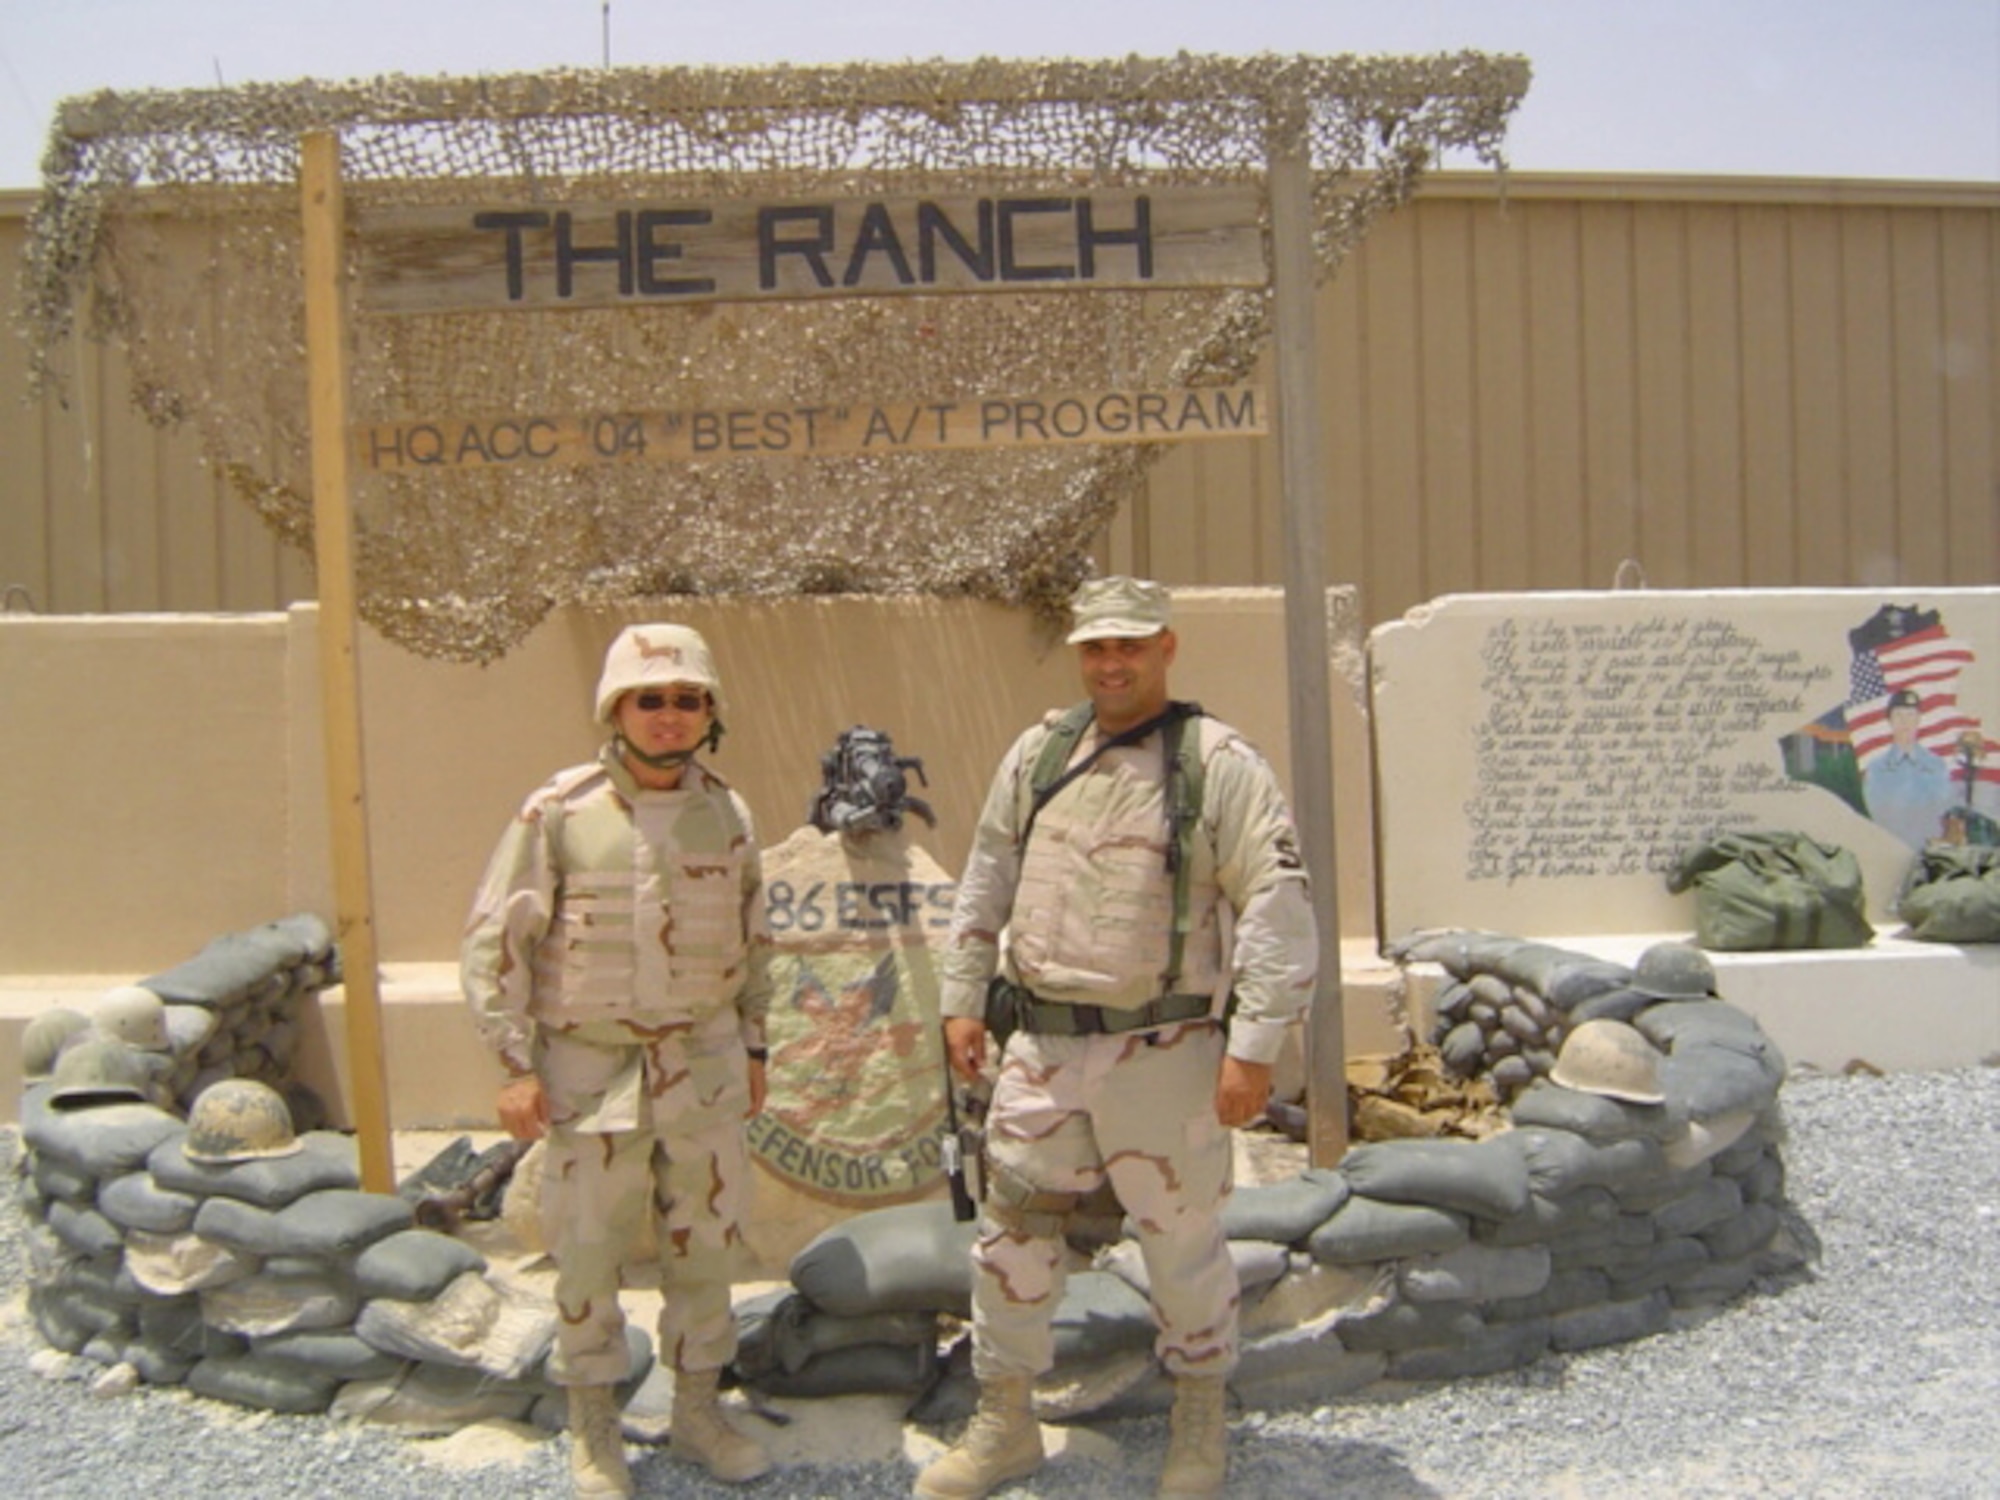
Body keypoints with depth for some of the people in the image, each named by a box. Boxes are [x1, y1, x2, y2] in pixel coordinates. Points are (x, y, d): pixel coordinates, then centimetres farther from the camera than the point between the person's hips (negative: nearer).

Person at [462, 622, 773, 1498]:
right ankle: (593, 1429, 27)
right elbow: (495, 941, -8)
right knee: (589, 1252, 8)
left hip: (704, 1066, 3)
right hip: (591, 1068, -3)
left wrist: (753, 1047, 12)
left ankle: (698, 1409, 31)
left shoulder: (727, 815, 2)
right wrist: (516, 1065, -11)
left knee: (704, 1244, 12)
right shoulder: (559, 812, -10)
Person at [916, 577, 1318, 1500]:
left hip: (1164, 1049, -4)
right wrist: (962, 998, 10)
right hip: (1042, 1044, 4)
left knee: (1181, 1236, 11)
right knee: (1012, 1228, 9)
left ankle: (1200, 1422, 35)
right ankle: (1003, 1424, 28)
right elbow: (984, 883, 14)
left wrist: (1254, 1045, -18)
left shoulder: (1219, 763, -8)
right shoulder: (1037, 754, 7)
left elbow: (1277, 904, -13)